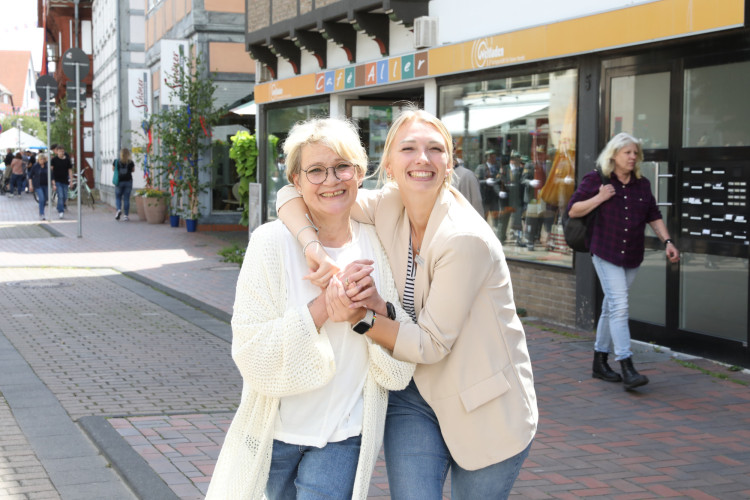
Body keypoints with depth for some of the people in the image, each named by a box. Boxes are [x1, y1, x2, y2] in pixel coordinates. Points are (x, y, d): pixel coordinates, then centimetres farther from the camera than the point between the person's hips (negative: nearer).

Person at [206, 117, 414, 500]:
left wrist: (375, 310, -25)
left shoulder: (377, 247, -4)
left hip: (343, 438, 1)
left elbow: (400, 372, -7)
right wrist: (322, 306, -29)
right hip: (275, 432, 0)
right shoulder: (272, 243, -12)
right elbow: (251, 355, -19)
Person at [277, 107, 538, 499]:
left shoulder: (467, 238, -23)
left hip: (485, 407, -4)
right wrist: (314, 248, -24)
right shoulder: (387, 207, -6)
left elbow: (431, 344, -20)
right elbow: (294, 191, -7)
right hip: (414, 395, 4)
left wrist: (361, 315, -25)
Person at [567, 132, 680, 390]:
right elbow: (573, 210, -4)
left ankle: (600, 362, 23)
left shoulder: (642, 184, 10)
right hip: (605, 252, -5)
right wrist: (600, 198, -15)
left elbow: (654, 216, 15)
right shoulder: (596, 180, -4)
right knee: (619, 306, -15)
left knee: (611, 307, 13)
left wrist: (667, 241, 3)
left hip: (632, 255, 5)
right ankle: (627, 368, -18)